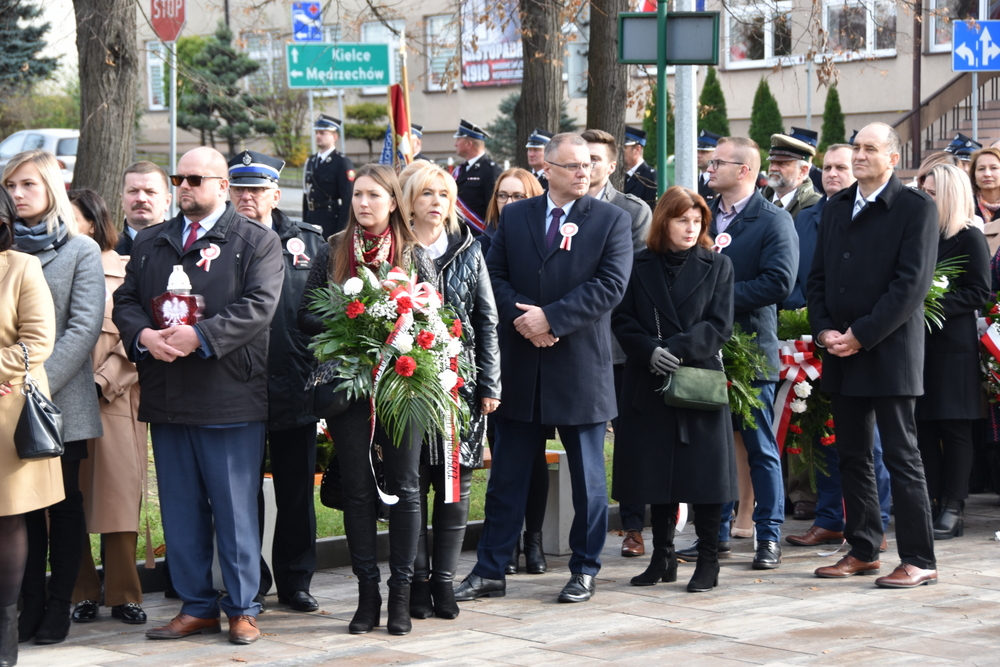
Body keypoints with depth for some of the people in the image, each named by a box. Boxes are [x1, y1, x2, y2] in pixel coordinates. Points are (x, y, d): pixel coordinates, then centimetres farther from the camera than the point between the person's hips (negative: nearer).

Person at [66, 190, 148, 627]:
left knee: (119, 496, -3)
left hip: (113, 400, -2)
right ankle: (82, 594, 7)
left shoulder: (123, 272, 4)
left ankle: (124, 595, 4)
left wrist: (102, 381, -10)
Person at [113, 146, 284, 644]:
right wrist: (144, 335, -11)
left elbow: (258, 306, -12)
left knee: (235, 508, 0)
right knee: (180, 510, 10)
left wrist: (200, 336, -21)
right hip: (165, 396, 5)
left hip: (229, 397, -5)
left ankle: (242, 608, 9)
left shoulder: (256, 242, 1)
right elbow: (125, 300, 11)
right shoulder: (149, 243, 16)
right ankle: (196, 607, 18)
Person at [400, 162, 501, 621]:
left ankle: (444, 579, 10)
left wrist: (490, 384, 4)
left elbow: (487, 321, 10)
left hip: (461, 382, 2)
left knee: (456, 483, 2)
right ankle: (417, 579, 8)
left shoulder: (468, 252, 10)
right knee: (411, 483, -1)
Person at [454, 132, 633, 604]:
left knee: (587, 479, 7)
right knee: (506, 477, 7)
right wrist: (522, 317, -13)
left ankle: (584, 571, 20)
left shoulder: (612, 220, -1)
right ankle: (490, 571, 14)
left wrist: (550, 317, -17)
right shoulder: (514, 217, 8)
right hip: (521, 369, 2)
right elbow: (494, 276, 5)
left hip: (581, 367, -2)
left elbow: (610, 285, -11)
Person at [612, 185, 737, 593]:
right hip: (648, 386, 2)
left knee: (703, 473, -3)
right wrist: (650, 351, -14)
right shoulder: (639, 267, 8)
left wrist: (677, 349, -15)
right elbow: (622, 320, 3)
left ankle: (708, 562, 5)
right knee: (656, 472, 6)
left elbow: (719, 326, -3)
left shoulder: (717, 266, 5)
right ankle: (662, 558, 17)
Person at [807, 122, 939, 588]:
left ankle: (919, 561, -1)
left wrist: (861, 335, -15)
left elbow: (912, 283, -13)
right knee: (853, 457, 11)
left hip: (889, 353, -6)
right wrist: (823, 330, -1)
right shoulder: (836, 209, 15)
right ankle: (862, 551, 20)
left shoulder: (915, 208, -5)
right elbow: (818, 277, 15)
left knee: (901, 457, -5)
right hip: (842, 354, 6)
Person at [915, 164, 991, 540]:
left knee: (953, 428, -2)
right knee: (924, 427, 5)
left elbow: (980, 293, -11)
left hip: (954, 343, -6)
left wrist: (938, 304, -18)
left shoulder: (969, 238, -5)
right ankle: (930, 505, 10)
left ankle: (952, 509, 1)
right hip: (921, 343, 6)